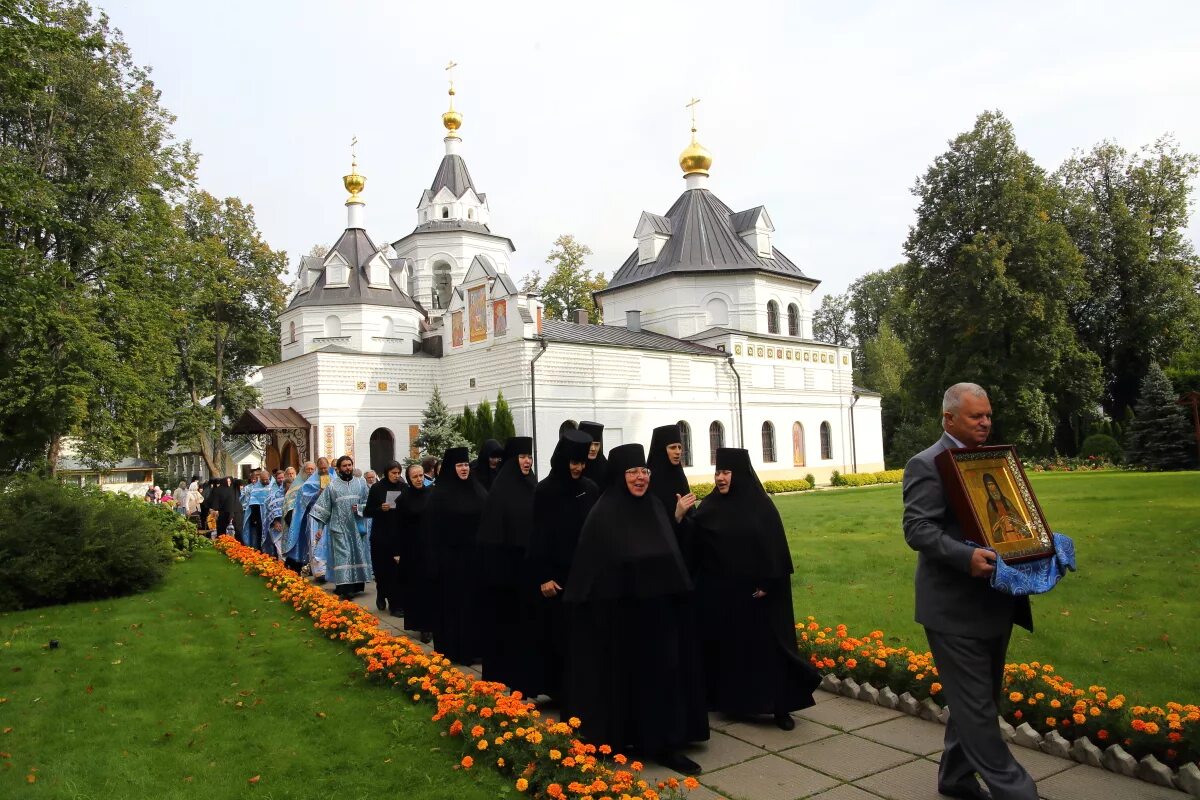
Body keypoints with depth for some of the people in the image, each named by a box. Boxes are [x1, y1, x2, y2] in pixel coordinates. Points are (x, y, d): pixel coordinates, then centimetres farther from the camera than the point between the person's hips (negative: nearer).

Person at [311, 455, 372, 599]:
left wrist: (359, 508, -12)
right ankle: (344, 588, -11)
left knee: (357, 554, 6)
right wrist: (320, 527, 0)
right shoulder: (332, 485, 3)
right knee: (342, 556, -7)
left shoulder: (361, 483, 7)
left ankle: (356, 584, 18)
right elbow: (323, 507, 4)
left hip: (357, 526, 2)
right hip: (339, 527, -2)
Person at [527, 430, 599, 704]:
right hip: (557, 574, -3)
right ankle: (559, 689, 15)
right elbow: (538, 536, -8)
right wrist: (542, 577, -12)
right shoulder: (545, 491, -7)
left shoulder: (591, 489, 4)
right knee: (560, 635, 3)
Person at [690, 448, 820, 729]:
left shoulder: (761, 505, -5)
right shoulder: (709, 506, 2)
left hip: (753, 591, -2)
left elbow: (774, 547, -6)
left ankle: (780, 706, 12)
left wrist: (767, 584, -12)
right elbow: (694, 546, -1)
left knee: (766, 645, 3)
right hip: (717, 592, 3)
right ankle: (727, 700, 25)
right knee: (724, 646, 10)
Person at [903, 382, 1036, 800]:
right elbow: (917, 530, -20)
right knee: (975, 706, -1)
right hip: (955, 607, -9)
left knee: (976, 700, 18)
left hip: (994, 603, 9)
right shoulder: (927, 465, -12)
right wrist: (967, 557, -34)